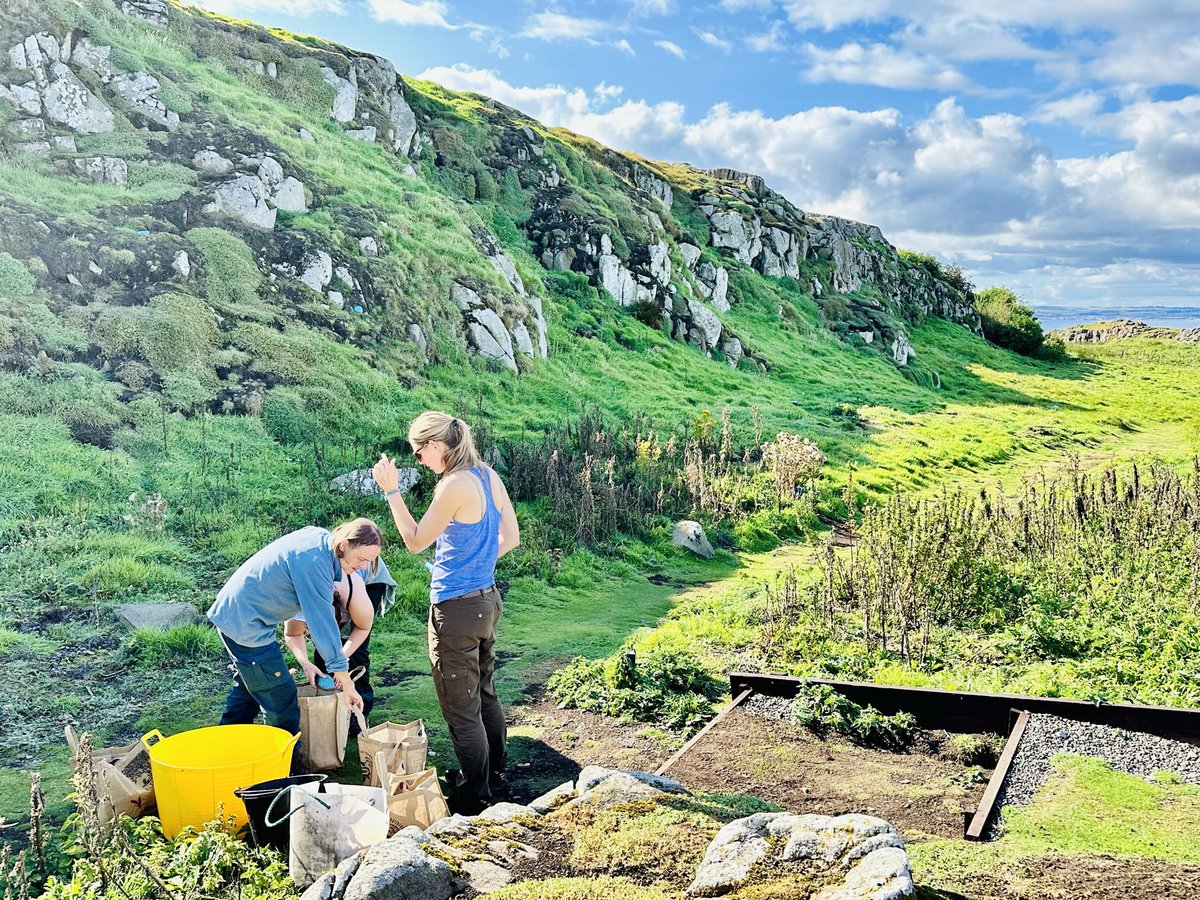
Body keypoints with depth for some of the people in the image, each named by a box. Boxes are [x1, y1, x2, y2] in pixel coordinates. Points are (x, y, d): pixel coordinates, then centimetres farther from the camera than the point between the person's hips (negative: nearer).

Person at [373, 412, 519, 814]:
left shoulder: (454, 485, -21)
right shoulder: (490, 477, 4)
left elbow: (415, 541, -11)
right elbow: (511, 537, 12)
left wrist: (391, 490, -8)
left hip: (456, 608, -9)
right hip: (488, 599, 9)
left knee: (461, 706, 5)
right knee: (484, 693, 23)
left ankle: (474, 796, 18)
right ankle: (495, 773, 38)